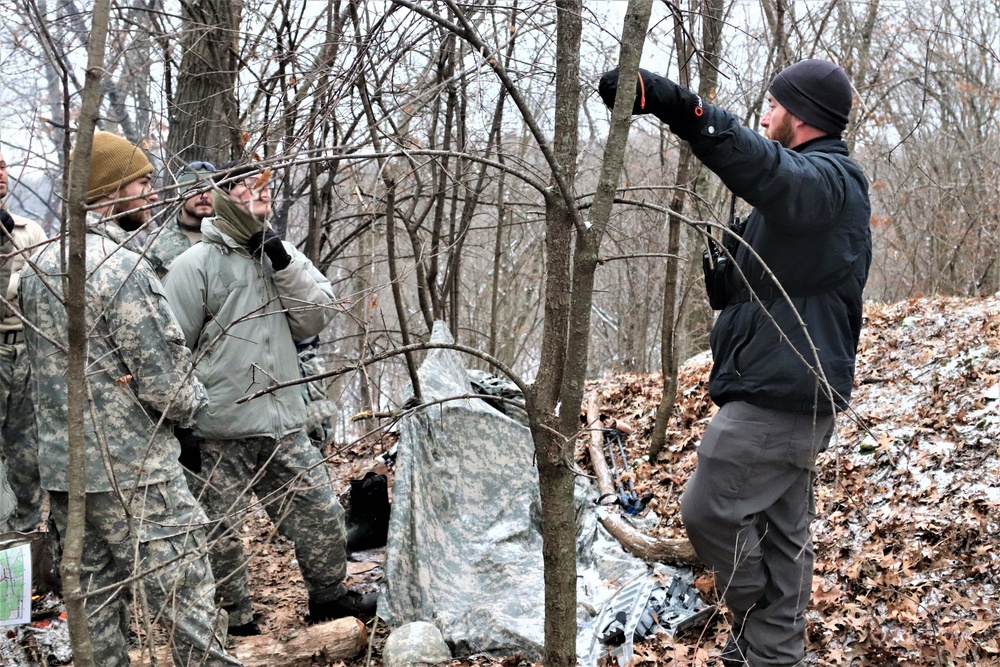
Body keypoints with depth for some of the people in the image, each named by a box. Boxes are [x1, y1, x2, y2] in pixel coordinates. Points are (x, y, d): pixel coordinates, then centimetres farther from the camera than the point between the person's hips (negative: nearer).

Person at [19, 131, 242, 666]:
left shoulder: (38, 265, 9)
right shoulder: (123, 267, -17)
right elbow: (166, 385, -18)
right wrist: (194, 400, 2)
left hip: (61, 467, 9)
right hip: (131, 472, -8)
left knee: (97, 596, 16)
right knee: (187, 602, -3)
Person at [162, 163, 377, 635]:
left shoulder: (282, 256, 11)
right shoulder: (196, 264, -8)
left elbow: (314, 319, 1)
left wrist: (284, 263, -10)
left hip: (284, 425, 5)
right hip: (219, 433, -5)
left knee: (319, 513, 11)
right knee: (219, 530, 6)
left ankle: (329, 596, 30)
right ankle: (234, 621, 22)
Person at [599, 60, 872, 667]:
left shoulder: (824, 180, -16)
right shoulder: (835, 185, 19)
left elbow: (765, 167, -40)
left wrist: (675, 104, -51)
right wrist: (734, 278, 8)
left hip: (776, 395, -11)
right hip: (804, 395, 11)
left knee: (710, 509, -3)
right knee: (783, 528, 13)